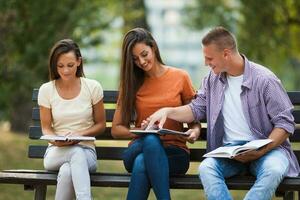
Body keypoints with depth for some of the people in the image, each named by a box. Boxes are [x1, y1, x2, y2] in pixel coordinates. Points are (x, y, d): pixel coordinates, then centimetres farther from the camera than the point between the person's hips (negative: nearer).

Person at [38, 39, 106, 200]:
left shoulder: (92, 87, 1)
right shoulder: (46, 90, 2)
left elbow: (100, 125, 8)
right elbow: (46, 127, 9)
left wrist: (79, 135, -12)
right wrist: (56, 140, -15)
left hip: (86, 151, 0)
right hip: (56, 153, 0)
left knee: (67, 170, -39)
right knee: (77, 153, -39)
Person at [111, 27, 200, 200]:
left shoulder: (180, 77, 7)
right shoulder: (132, 83, 11)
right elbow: (116, 129, 10)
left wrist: (195, 131, -12)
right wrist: (140, 131, -10)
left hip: (174, 153, -1)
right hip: (139, 149, 1)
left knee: (142, 164, -37)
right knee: (150, 140, -38)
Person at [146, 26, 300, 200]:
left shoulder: (264, 79, -8)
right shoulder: (213, 79, 9)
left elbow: (286, 123, -7)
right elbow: (197, 109, 19)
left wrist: (260, 151, -18)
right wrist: (167, 111, 0)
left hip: (265, 148, -3)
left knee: (273, 170, -38)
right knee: (206, 167, -30)